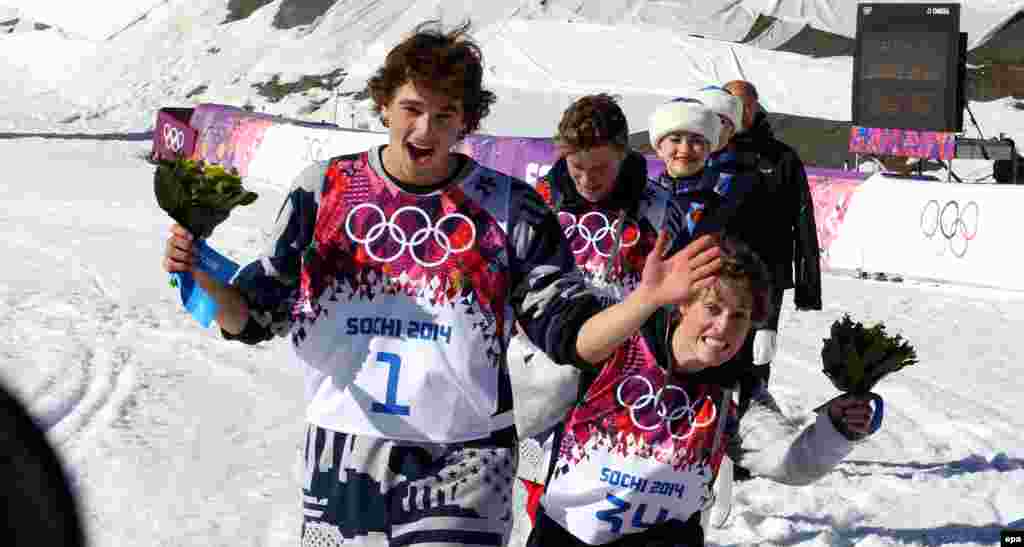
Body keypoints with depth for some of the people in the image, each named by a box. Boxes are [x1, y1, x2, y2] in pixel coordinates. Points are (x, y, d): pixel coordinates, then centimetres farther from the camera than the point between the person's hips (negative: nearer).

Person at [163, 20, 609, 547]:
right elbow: (255, 313, 5)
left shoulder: (509, 207, -4)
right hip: (343, 453, 2)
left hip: (461, 464, -2)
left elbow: (566, 325, -5)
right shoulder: (323, 189, 0)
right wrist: (205, 280, -15)